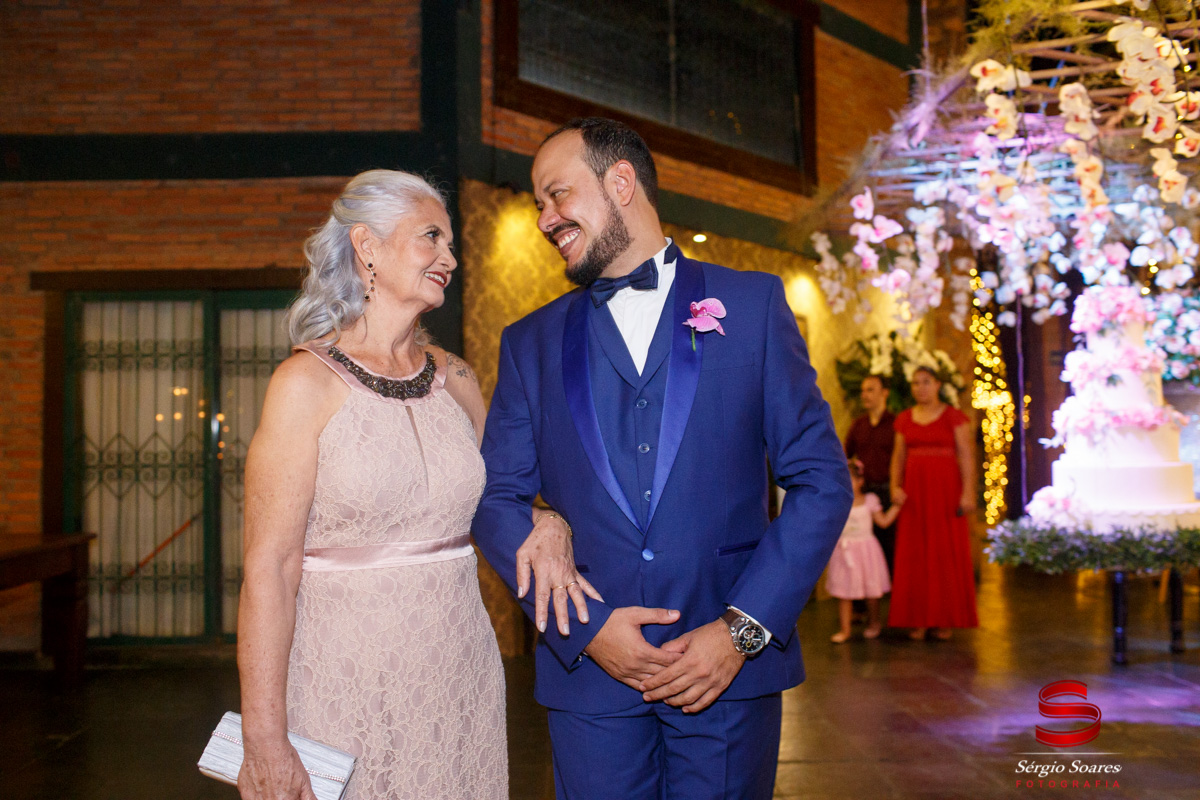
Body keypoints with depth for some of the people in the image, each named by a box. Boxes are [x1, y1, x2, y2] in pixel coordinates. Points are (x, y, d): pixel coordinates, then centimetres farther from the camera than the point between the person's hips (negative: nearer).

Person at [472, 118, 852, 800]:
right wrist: (584, 626, -9)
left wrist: (742, 630, -9)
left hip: (732, 670, -1)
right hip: (589, 671, 1)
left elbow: (822, 480, -1)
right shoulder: (531, 343, 9)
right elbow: (498, 500, 5)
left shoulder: (753, 304, 3)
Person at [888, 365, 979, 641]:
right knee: (914, 554, 1)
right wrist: (895, 486, -4)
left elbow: (966, 456, -4)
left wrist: (968, 492, -13)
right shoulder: (904, 419, 12)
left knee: (947, 553, -2)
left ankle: (945, 619, 5)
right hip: (914, 490, 3)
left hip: (945, 489, -3)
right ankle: (919, 620, 5)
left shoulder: (953, 416, 1)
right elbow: (898, 456, 11)